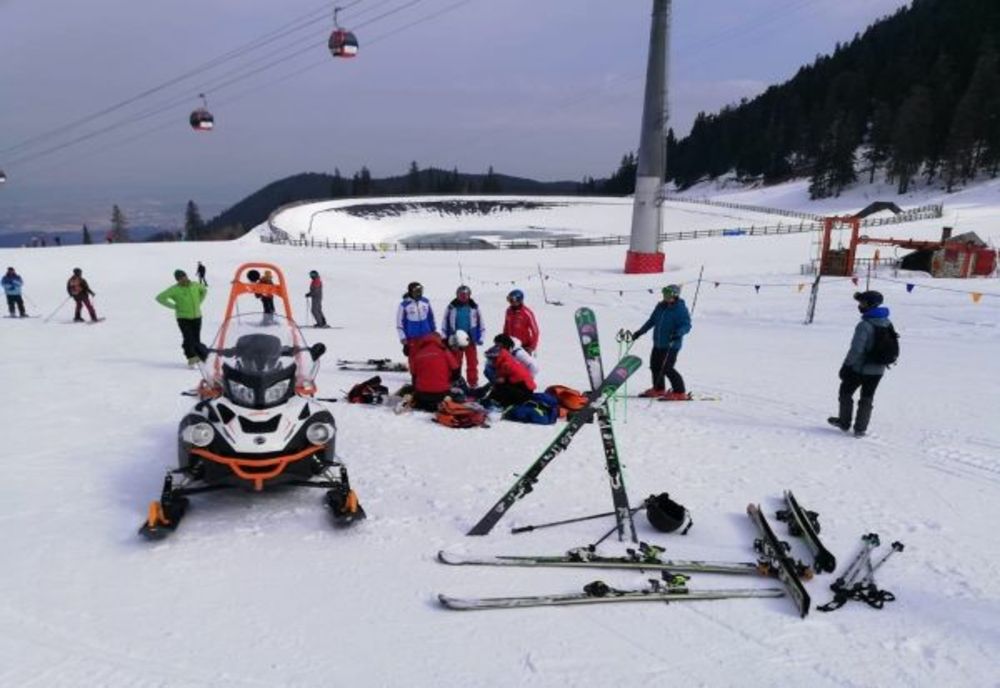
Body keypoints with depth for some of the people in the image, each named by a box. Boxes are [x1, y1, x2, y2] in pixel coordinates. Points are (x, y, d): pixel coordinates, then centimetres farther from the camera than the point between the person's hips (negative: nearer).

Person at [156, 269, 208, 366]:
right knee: (188, 338, -16)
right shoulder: (174, 289, -11)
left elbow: (204, 290, 23)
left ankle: (198, 357, 21)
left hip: (197, 317, 4)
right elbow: (160, 298, -10)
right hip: (183, 317, -4)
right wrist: (174, 306, -10)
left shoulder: (195, 285, 0)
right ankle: (191, 358, -11)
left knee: (197, 339, 7)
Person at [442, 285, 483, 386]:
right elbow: (445, 323, 4)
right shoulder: (451, 307, -2)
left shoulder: (474, 307, 0)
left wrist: (480, 337, 3)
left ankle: (473, 382, 13)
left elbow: (480, 322, 7)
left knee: (472, 363, 4)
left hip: (471, 340, 0)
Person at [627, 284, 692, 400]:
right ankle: (658, 389, 31)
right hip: (658, 344, 8)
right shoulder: (660, 306, 9)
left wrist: (678, 333, -35)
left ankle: (680, 392, 0)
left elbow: (687, 325, -16)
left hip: (671, 345, -8)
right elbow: (652, 321, 19)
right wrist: (639, 332, 19)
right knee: (654, 365, 13)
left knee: (667, 368, -12)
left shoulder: (681, 309, -11)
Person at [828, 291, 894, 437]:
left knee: (846, 392, 14)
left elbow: (856, 349, -24)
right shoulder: (887, 323, 2)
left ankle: (844, 422, 24)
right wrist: (883, 360, 20)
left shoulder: (865, 325, -23)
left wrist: (846, 365, -15)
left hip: (859, 368, -6)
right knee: (867, 398, 16)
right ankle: (860, 428, 17)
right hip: (878, 370, 7)